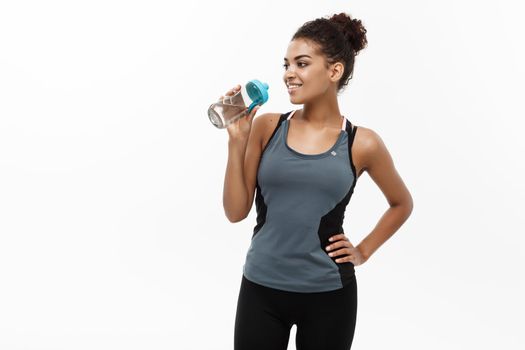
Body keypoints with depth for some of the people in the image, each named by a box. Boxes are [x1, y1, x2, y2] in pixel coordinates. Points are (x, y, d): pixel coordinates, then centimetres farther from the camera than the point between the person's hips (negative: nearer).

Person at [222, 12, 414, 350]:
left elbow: (402, 204, 13)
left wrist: (364, 251, 4)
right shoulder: (265, 127, -1)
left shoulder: (362, 144, -4)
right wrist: (237, 140, -10)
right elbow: (236, 211, -2)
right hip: (261, 289, 1)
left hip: (328, 294, -1)